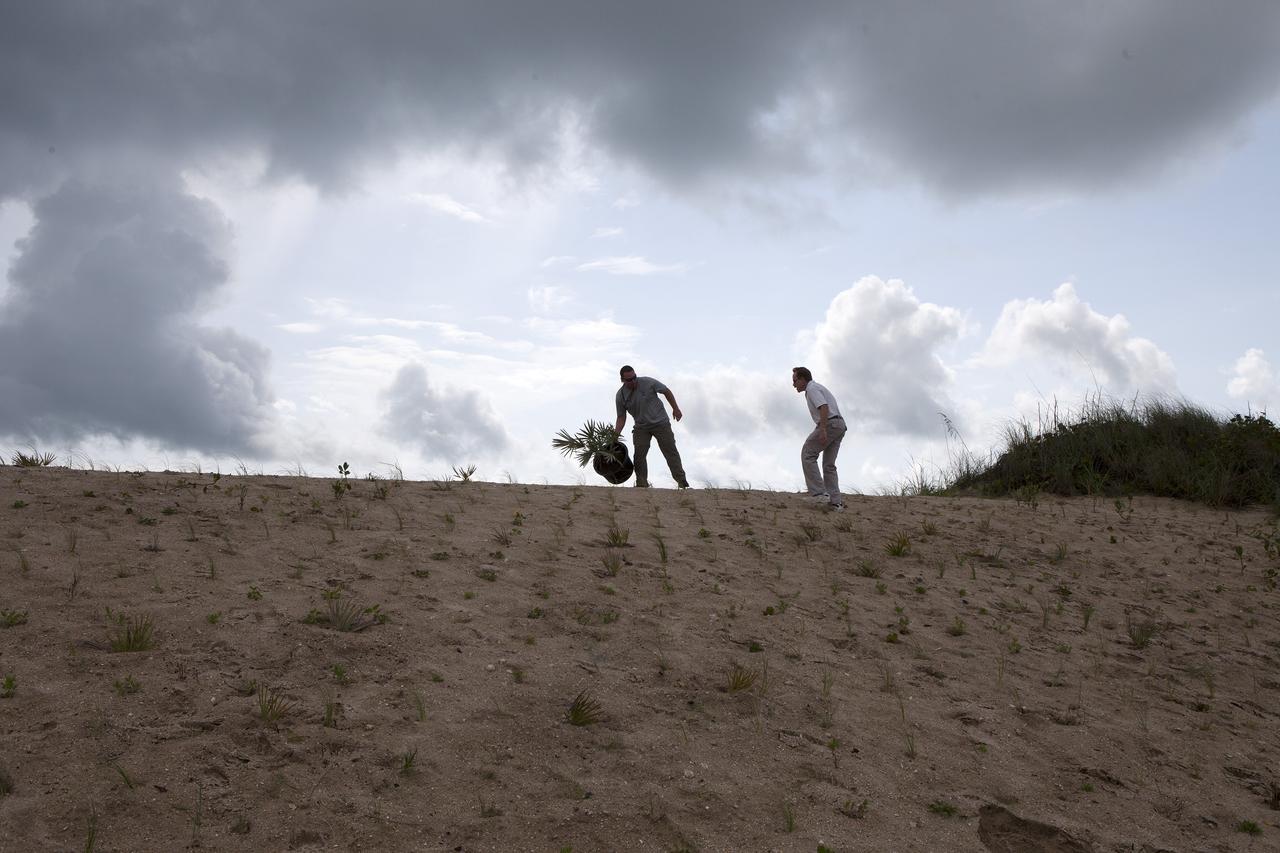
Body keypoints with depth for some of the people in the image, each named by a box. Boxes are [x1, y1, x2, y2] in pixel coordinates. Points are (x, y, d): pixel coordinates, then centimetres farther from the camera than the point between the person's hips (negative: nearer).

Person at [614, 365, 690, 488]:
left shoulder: (648, 382, -14)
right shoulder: (620, 396, -7)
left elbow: (666, 391, -1)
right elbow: (621, 417, 0)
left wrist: (676, 409, -1)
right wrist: (615, 434, -12)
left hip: (660, 423, -2)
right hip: (641, 428, 2)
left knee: (670, 451, -4)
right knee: (639, 455, -8)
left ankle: (682, 481, -3)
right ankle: (642, 484, -1)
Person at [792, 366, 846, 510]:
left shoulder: (812, 389, -4)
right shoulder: (819, 387, 27)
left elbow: (824, 407, -19)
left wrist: (822, 430, -27)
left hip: (829, 424, -10)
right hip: (840, 425, 10)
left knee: (807, 455, -5)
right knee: (829, 465, 8)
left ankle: (818, 492, -13)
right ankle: (835, 501, 0)